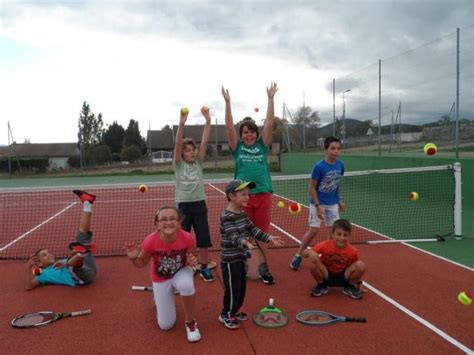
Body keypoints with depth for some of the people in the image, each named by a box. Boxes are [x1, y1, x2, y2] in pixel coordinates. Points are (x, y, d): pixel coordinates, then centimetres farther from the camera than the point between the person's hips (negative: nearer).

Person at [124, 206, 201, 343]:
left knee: (186, 284, -40)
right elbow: (142, 263, -10)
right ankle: (160, 297, 38)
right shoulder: (150, 241, -30)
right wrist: (133, 258, -32)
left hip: (181, 272, 0)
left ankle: (190, 322, -10)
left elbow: (192, 258, -8)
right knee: (165, 325, 5)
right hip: (160, 279, 1)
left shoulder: (188, 238, -29)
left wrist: (192, 262, -32)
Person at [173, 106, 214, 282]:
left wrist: (208, 120, -14)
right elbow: (177, 144, -16)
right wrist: (182, 123, -27)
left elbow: (205, 142, -4)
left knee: (204, 239, 7)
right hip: (183, 205, -2)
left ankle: (204, 267, 24)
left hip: (199, 204, 2)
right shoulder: (178, 165, -2)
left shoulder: (198, 162, 5)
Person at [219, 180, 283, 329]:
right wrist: (244, 242, -51)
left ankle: (234, 311, 35)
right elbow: (233, 236, -33)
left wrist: (268, 237, 4)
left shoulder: (242, 213, 7)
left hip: (240, 257, 9)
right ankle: (225, 315, 18)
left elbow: (252, 229, 11)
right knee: (232, 289, 1)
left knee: (241, 287, 19)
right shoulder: (227, 216, -22)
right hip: (230, 260, -9)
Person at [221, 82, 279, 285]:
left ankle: (263, 266, 20)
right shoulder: (238, 148, 3)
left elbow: (269, 124, -1)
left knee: (262, 232, 9)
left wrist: (270, 98, -5)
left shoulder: (262, 146, 6)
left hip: (263, 194, 1)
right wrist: (227, 102, -12)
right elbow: (229, 127, -6)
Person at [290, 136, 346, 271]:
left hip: (333, 204, 5)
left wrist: (339, 200, 12)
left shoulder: (340, 165, -3)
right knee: (313, 231, -2)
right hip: (318, 203, -5)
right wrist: (318, 206, -19)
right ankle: (298, 256, 16)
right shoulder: (318, 167, -20)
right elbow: (312, 187, -15)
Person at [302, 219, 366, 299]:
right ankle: (322, 285, -1)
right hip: (327, 275, 0)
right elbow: (304, 253, -19)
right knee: (314, 262, -32)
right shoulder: (325, 245, -19)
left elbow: (357, 269, 0)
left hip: (343, 277, 1)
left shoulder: (353, 251, -16)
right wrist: (310, 252, -41)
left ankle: (350, 287, 3)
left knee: (361, 265, -25)